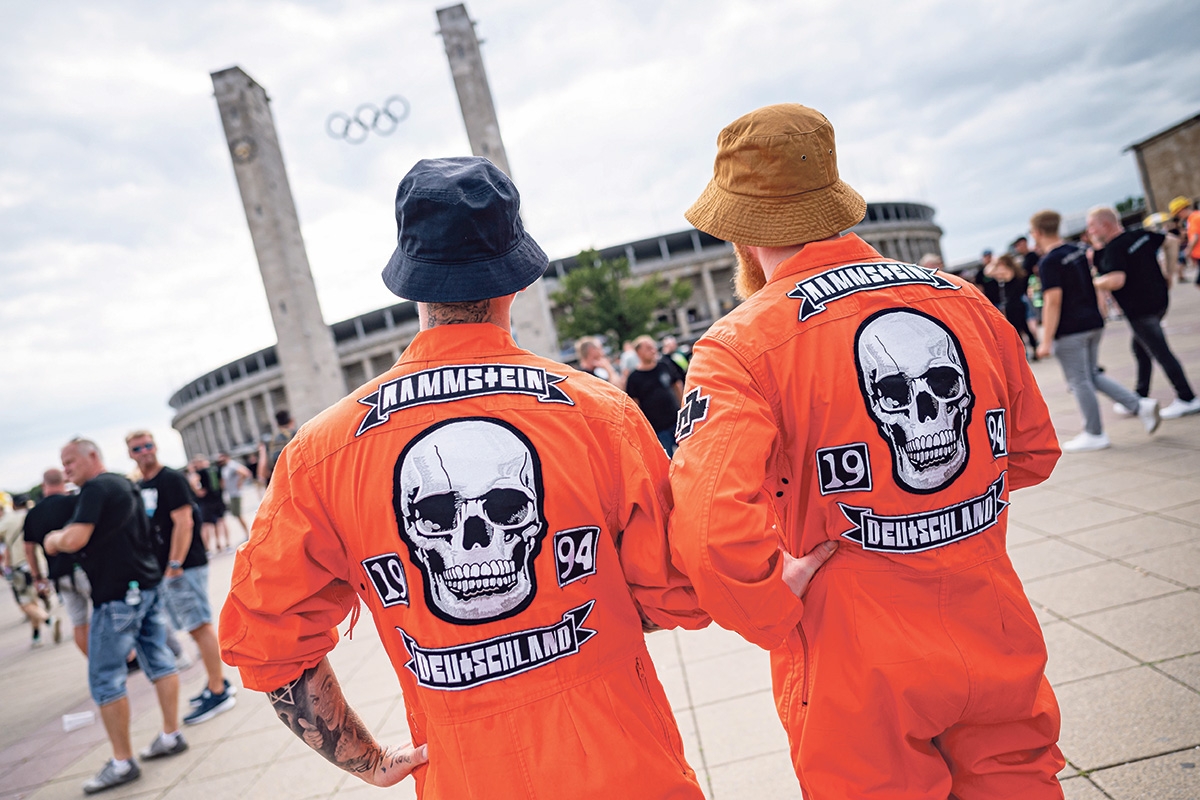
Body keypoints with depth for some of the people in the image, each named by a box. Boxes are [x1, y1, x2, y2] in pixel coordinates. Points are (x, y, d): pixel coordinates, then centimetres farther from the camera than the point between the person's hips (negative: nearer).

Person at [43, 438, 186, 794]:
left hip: (117, 595, -9)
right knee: (159, 661, 12)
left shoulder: (96, 488, -13)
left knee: (105, 679, -1)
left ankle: (122, 762, 5)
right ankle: (171, 735, 20)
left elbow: (75, 539, -21)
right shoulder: (126, 485, 16)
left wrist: (53, 539, -1)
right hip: (148, 585, 9)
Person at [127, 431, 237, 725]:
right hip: (162, 570, 9)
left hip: (184, 567, -9)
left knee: (200, 626, -6)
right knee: (196, 628, 14)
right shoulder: (139, 487, 15)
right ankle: (218, 682, 24)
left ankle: (218, 693, -2)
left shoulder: (171, 480, -11)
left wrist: (175, 564, -20)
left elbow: (183, 523, -17)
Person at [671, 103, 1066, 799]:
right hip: (1000, 649, 4)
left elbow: (711, 534, -31)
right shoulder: (965, 301, -1)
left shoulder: (738, 349, -18)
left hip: (858, 673, -4)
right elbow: (1034, 454, 10)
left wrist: (778, 618, -13)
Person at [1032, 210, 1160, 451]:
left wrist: (1046, 341, -18)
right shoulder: (1078, 251, 10)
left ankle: (1094, 435, 10)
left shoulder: (1049, 262, -15)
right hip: (1093, 323, 8)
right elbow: (1093, 285, 18)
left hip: (1069, 331, -8)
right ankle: (1140, 405, 10)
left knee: (1079, 382, 2)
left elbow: (1053, 301, -20)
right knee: (1092, 375, 20)